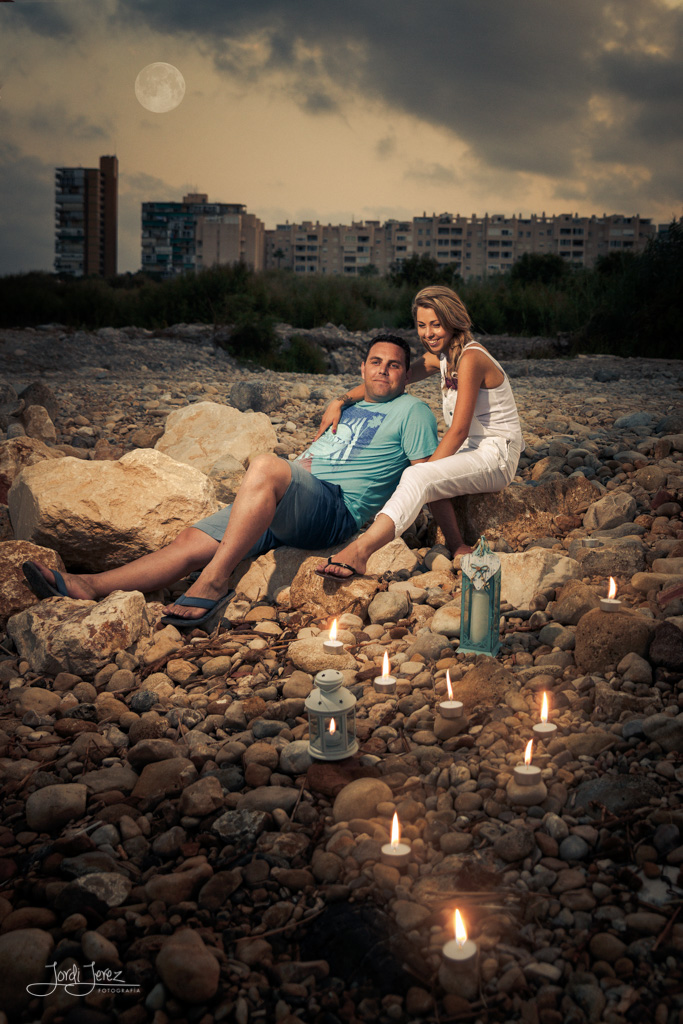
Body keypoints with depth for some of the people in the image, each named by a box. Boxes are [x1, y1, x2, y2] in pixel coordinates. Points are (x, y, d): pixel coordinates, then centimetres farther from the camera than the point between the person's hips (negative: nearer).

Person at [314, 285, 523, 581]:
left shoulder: (470, 358, -19)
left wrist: (426, 470, -21)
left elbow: (459, 430, -21)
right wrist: (342, 401, -6)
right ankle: (458, 549, -14)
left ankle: (359, 552, -45)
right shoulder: (440, 356, 8)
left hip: (497, 456, -9)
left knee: (418, 476, -29)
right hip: (472, 451, 9)